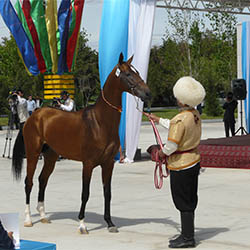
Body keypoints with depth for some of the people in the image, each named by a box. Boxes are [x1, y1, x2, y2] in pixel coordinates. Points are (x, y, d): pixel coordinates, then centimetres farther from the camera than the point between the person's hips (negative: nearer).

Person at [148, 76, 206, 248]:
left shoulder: (180, 119, -25)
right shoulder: (196, 115, 3)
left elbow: (172, 145, -24)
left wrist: (163, 153, -4)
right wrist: (159, 120, 28)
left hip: (181, 166, -9)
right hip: (194, 162, 9)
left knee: (183, 202, 1)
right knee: (190, 200, 17)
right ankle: (188, 234, 28)